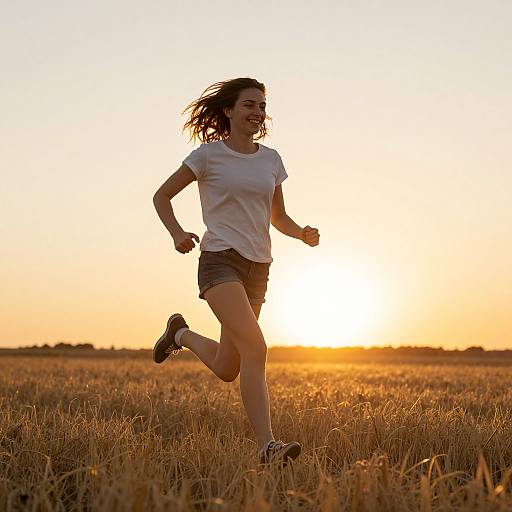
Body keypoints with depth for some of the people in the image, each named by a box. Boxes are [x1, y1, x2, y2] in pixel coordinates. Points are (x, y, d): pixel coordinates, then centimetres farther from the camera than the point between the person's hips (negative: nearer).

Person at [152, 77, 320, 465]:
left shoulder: (271, 159, 12)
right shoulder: (209, 155, -1)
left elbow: (278, 218, 20)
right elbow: (162, 196, 6)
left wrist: (303, 234, -2)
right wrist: (178, 233, -13)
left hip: (258, 267, 6)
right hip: (220, 259, -5)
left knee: (227, 369, 10)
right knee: (255, 348, -24)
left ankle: (181, 334, 39)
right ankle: (267, 447, -21)